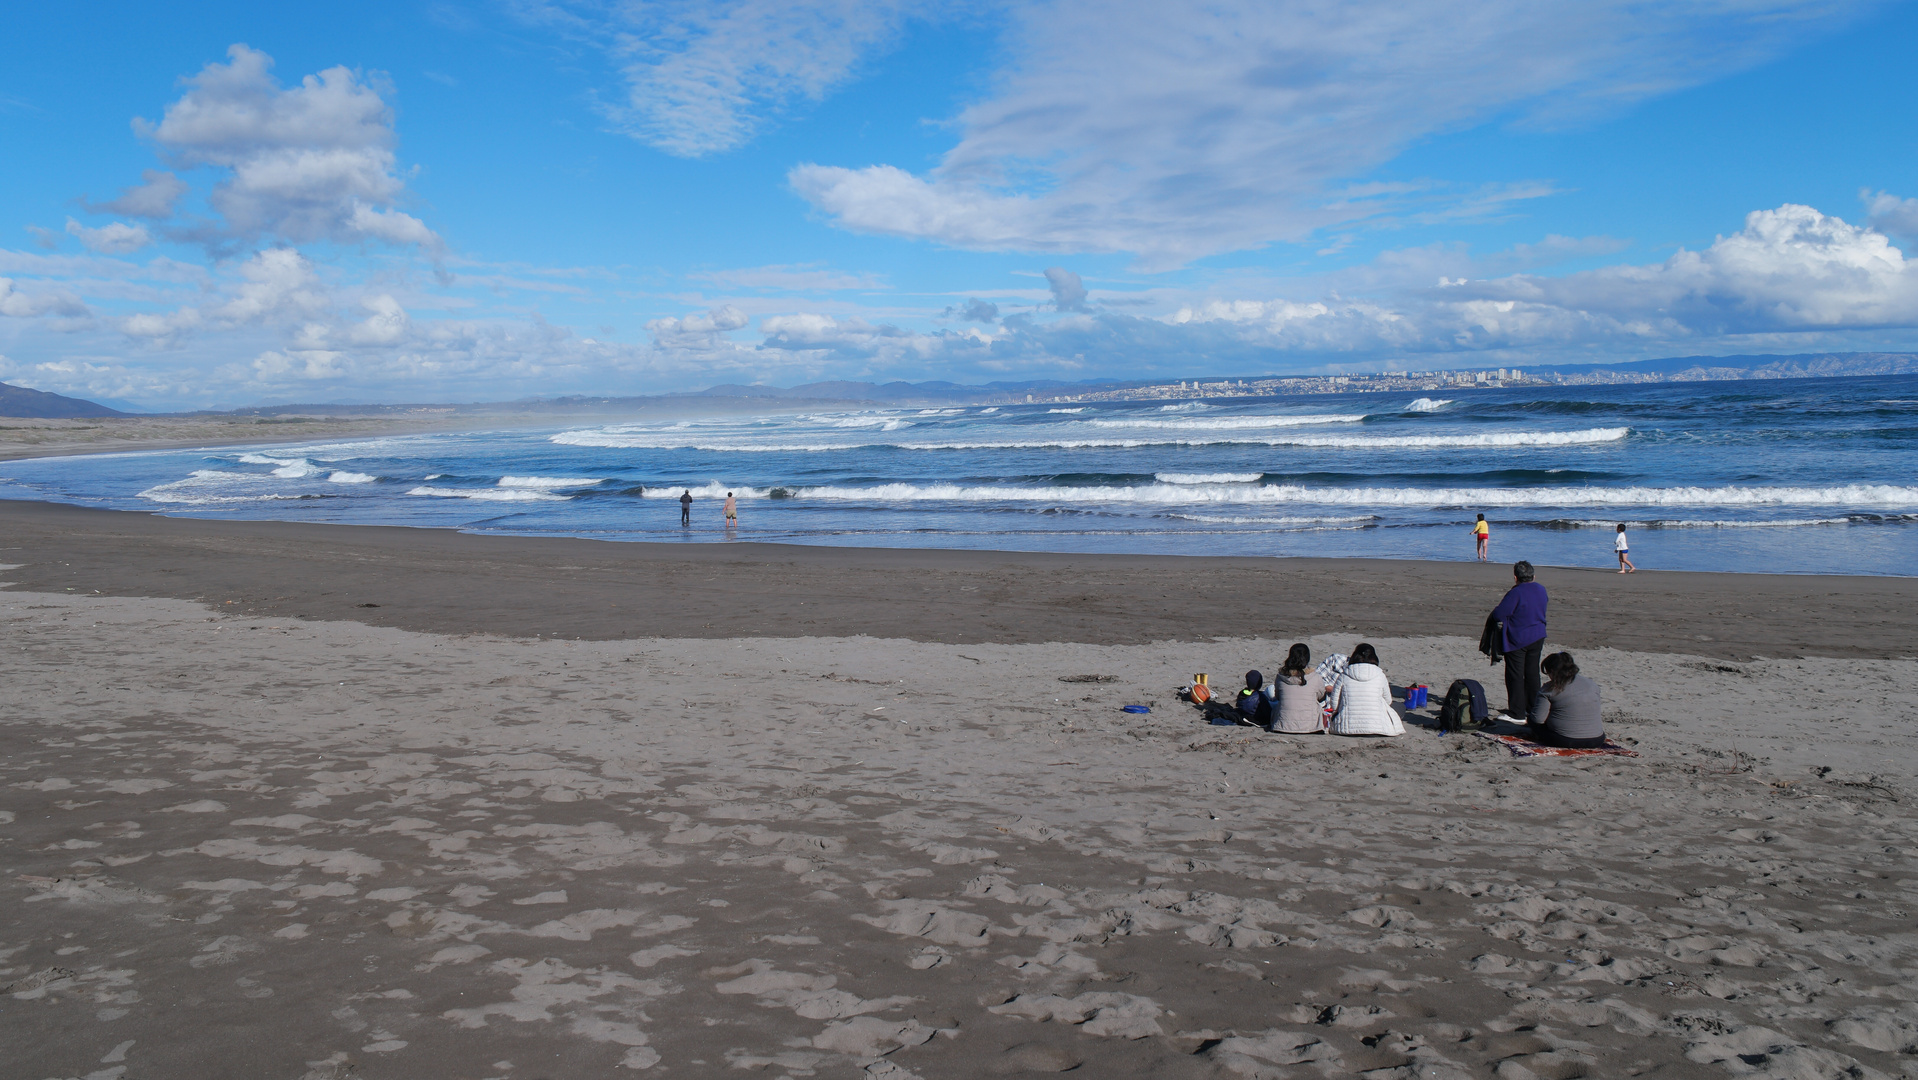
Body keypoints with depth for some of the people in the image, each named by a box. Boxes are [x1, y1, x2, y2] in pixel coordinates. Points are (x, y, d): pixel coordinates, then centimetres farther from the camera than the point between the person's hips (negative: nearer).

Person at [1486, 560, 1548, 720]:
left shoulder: (1516, 593, -20)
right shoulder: (1541, 590, 3)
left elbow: (1498, 614, -21)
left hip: (1517, 640, -7)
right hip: (1537, 638, 7)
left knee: (1515, 675, 1)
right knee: (1532, 673, 14)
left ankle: (1517, 712, 2)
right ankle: (1533, 709, 21)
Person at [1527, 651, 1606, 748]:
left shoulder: (1549, 689, -9)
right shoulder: (1592, 685, 5)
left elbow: (1538, 718, -10)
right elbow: (1595, 713, 15)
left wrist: (1528, 718, 13)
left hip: (1565, 742, -5)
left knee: (1530, 718, 15)